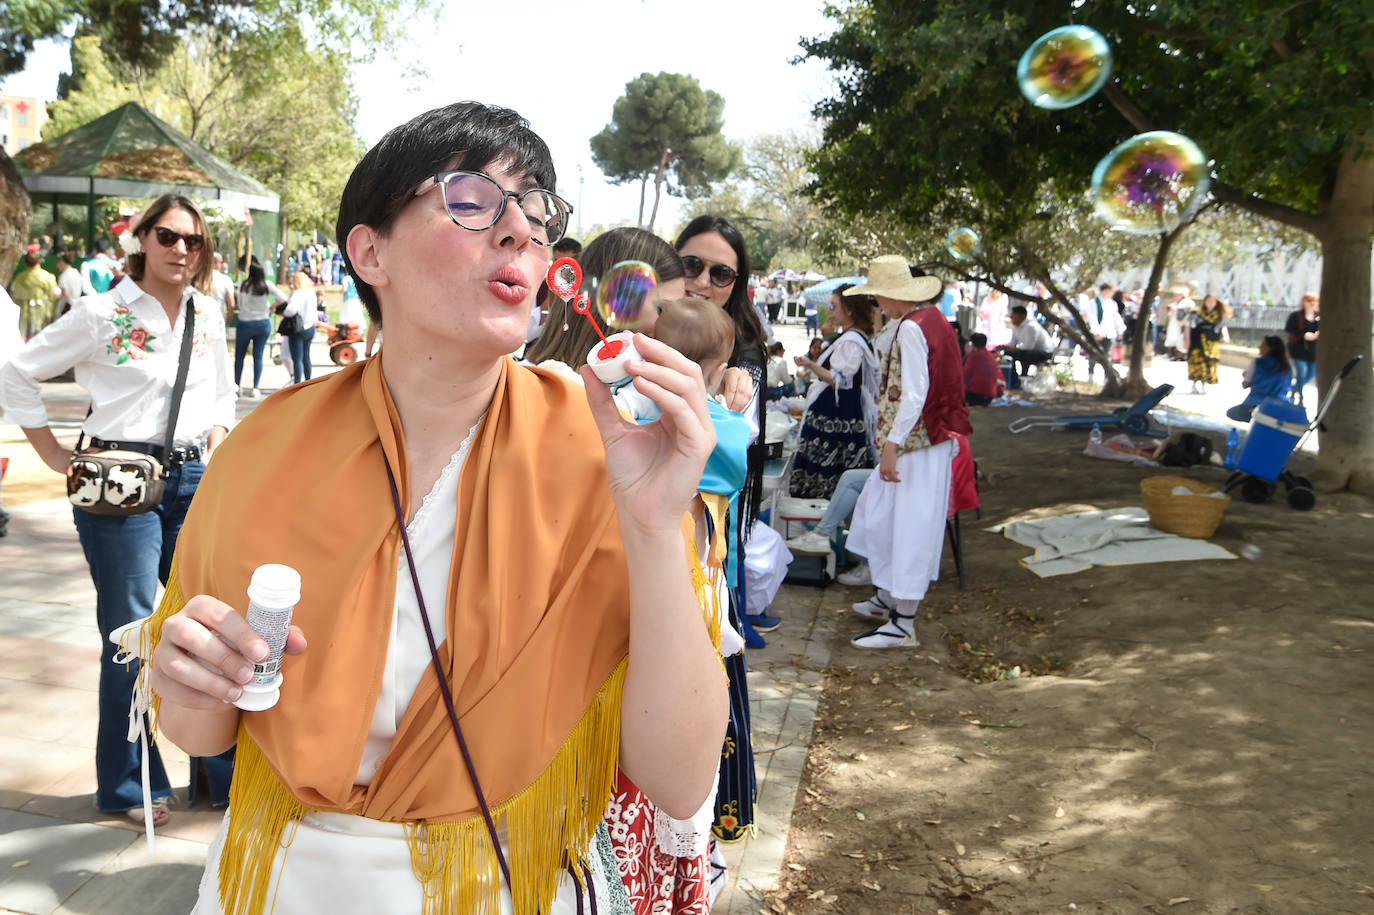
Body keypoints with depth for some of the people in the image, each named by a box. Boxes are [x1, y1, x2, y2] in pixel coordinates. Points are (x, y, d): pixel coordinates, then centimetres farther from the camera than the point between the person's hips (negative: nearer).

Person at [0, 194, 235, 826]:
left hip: (195, 482, 5)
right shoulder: (102, 315, -6)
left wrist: (216, 441, 10)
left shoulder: (209, 315, 8)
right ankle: (127, 785, 19)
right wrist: (57, 455, -3)